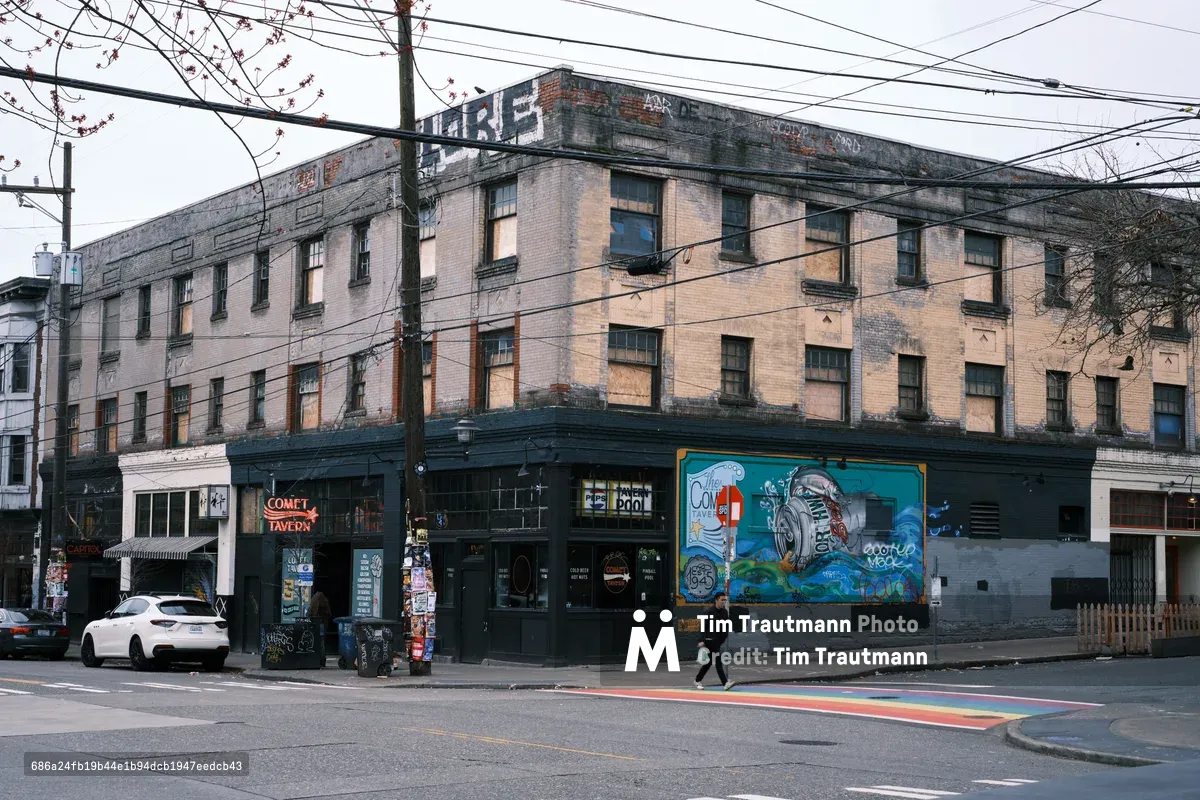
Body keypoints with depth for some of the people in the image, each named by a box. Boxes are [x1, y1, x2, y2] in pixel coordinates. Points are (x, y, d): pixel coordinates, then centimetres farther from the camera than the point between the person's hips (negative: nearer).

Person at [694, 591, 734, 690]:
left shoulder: (724, 612, 7)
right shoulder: (709, 611, -11)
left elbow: (726, 626, 15)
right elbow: (703, 626, -11)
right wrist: (702, 641, -14)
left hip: (719, 640, 7)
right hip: (710, 640, -7)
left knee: (708, 662, 14)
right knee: (718, 661, -13)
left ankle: (698, 680, 29)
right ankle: (725, 683, -19)